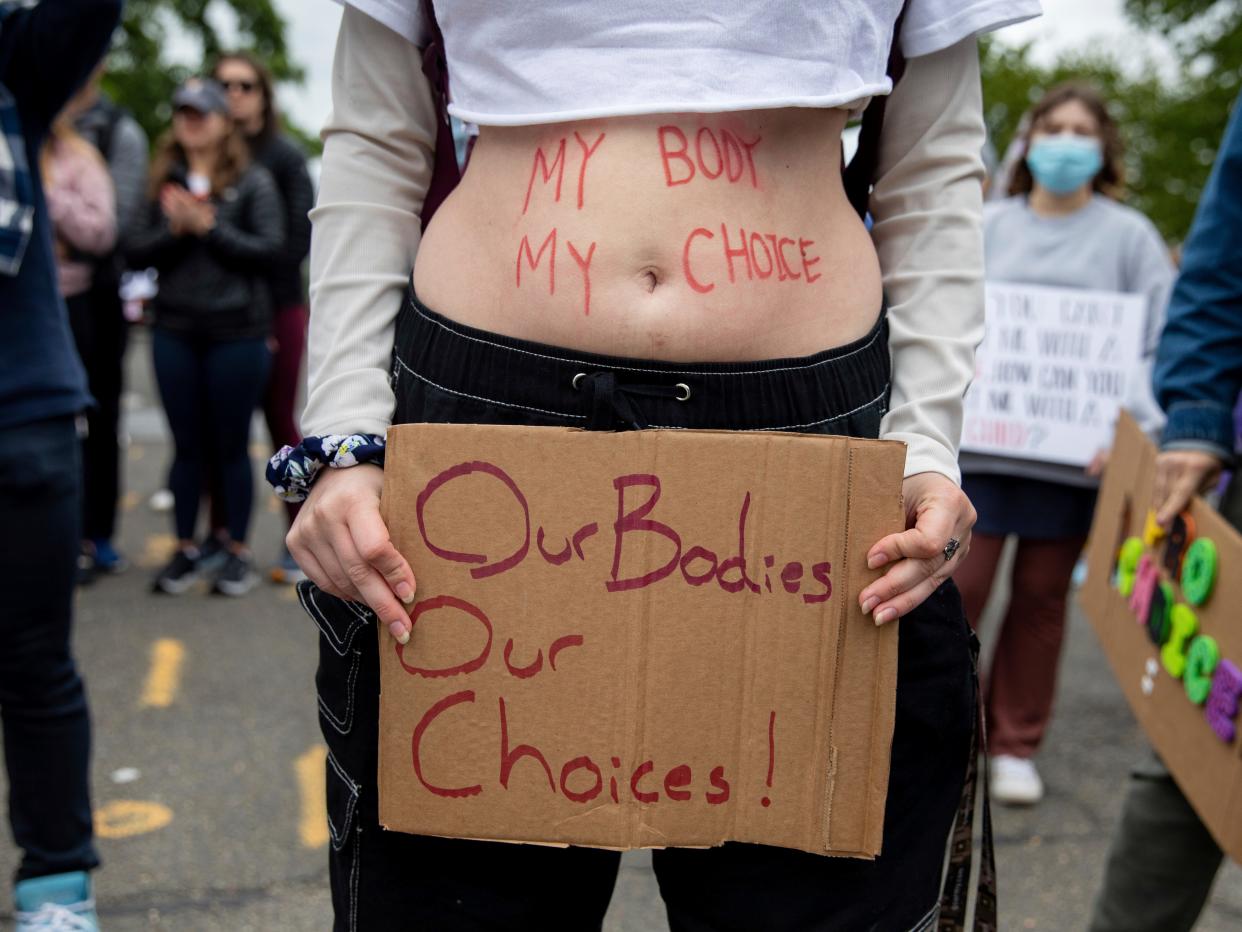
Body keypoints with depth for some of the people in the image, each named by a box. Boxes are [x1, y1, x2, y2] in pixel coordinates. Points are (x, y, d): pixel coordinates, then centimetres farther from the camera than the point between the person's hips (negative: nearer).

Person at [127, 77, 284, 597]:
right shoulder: (163, 182, 8)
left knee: (232, 446, 5)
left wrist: (208, 226, -14)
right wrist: (174, 230, -14)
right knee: (186, 445, 10)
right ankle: (185, 549, 21)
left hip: (237, 332, -3)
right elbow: (137, 252, 3)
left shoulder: (253, 182, -1)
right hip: (175, 330, 3)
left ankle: (238, 552, 16)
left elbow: (268, 250, -10)